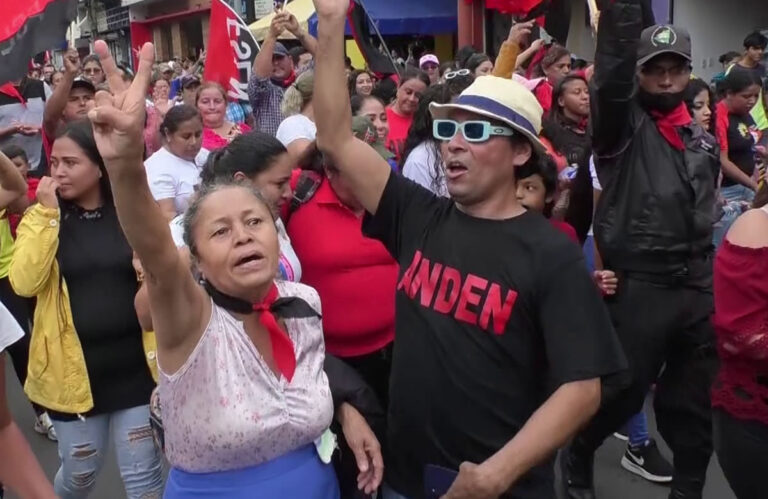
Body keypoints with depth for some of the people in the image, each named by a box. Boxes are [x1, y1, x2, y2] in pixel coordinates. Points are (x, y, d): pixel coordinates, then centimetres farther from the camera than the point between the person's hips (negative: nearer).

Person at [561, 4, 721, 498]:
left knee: (695, 402, 12)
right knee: (621, 393, 5)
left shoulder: (703, 139, 13)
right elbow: (614, 58, -22)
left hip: (698, 286, 6)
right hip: (639, 286, -5)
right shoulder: (622, 122, -4)